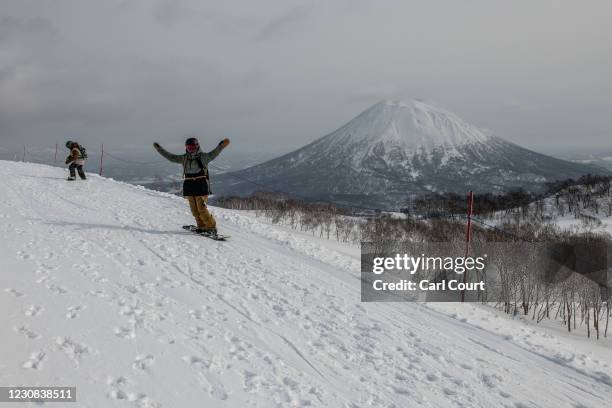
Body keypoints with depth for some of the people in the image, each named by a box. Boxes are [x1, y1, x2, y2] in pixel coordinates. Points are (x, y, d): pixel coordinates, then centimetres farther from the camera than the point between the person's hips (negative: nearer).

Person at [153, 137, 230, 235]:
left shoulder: (203, 157, 1)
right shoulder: (184, 158, 12)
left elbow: (212, 154, -7)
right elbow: (170, 157, 17)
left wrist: (220, 146, -20)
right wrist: (159, 149, 17)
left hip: (201, 185, -5)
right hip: (189, 186, 5)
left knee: (201, 208, -10)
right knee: (194, 209, 5)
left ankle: (211, 227, -1)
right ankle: (202, 227, 15)